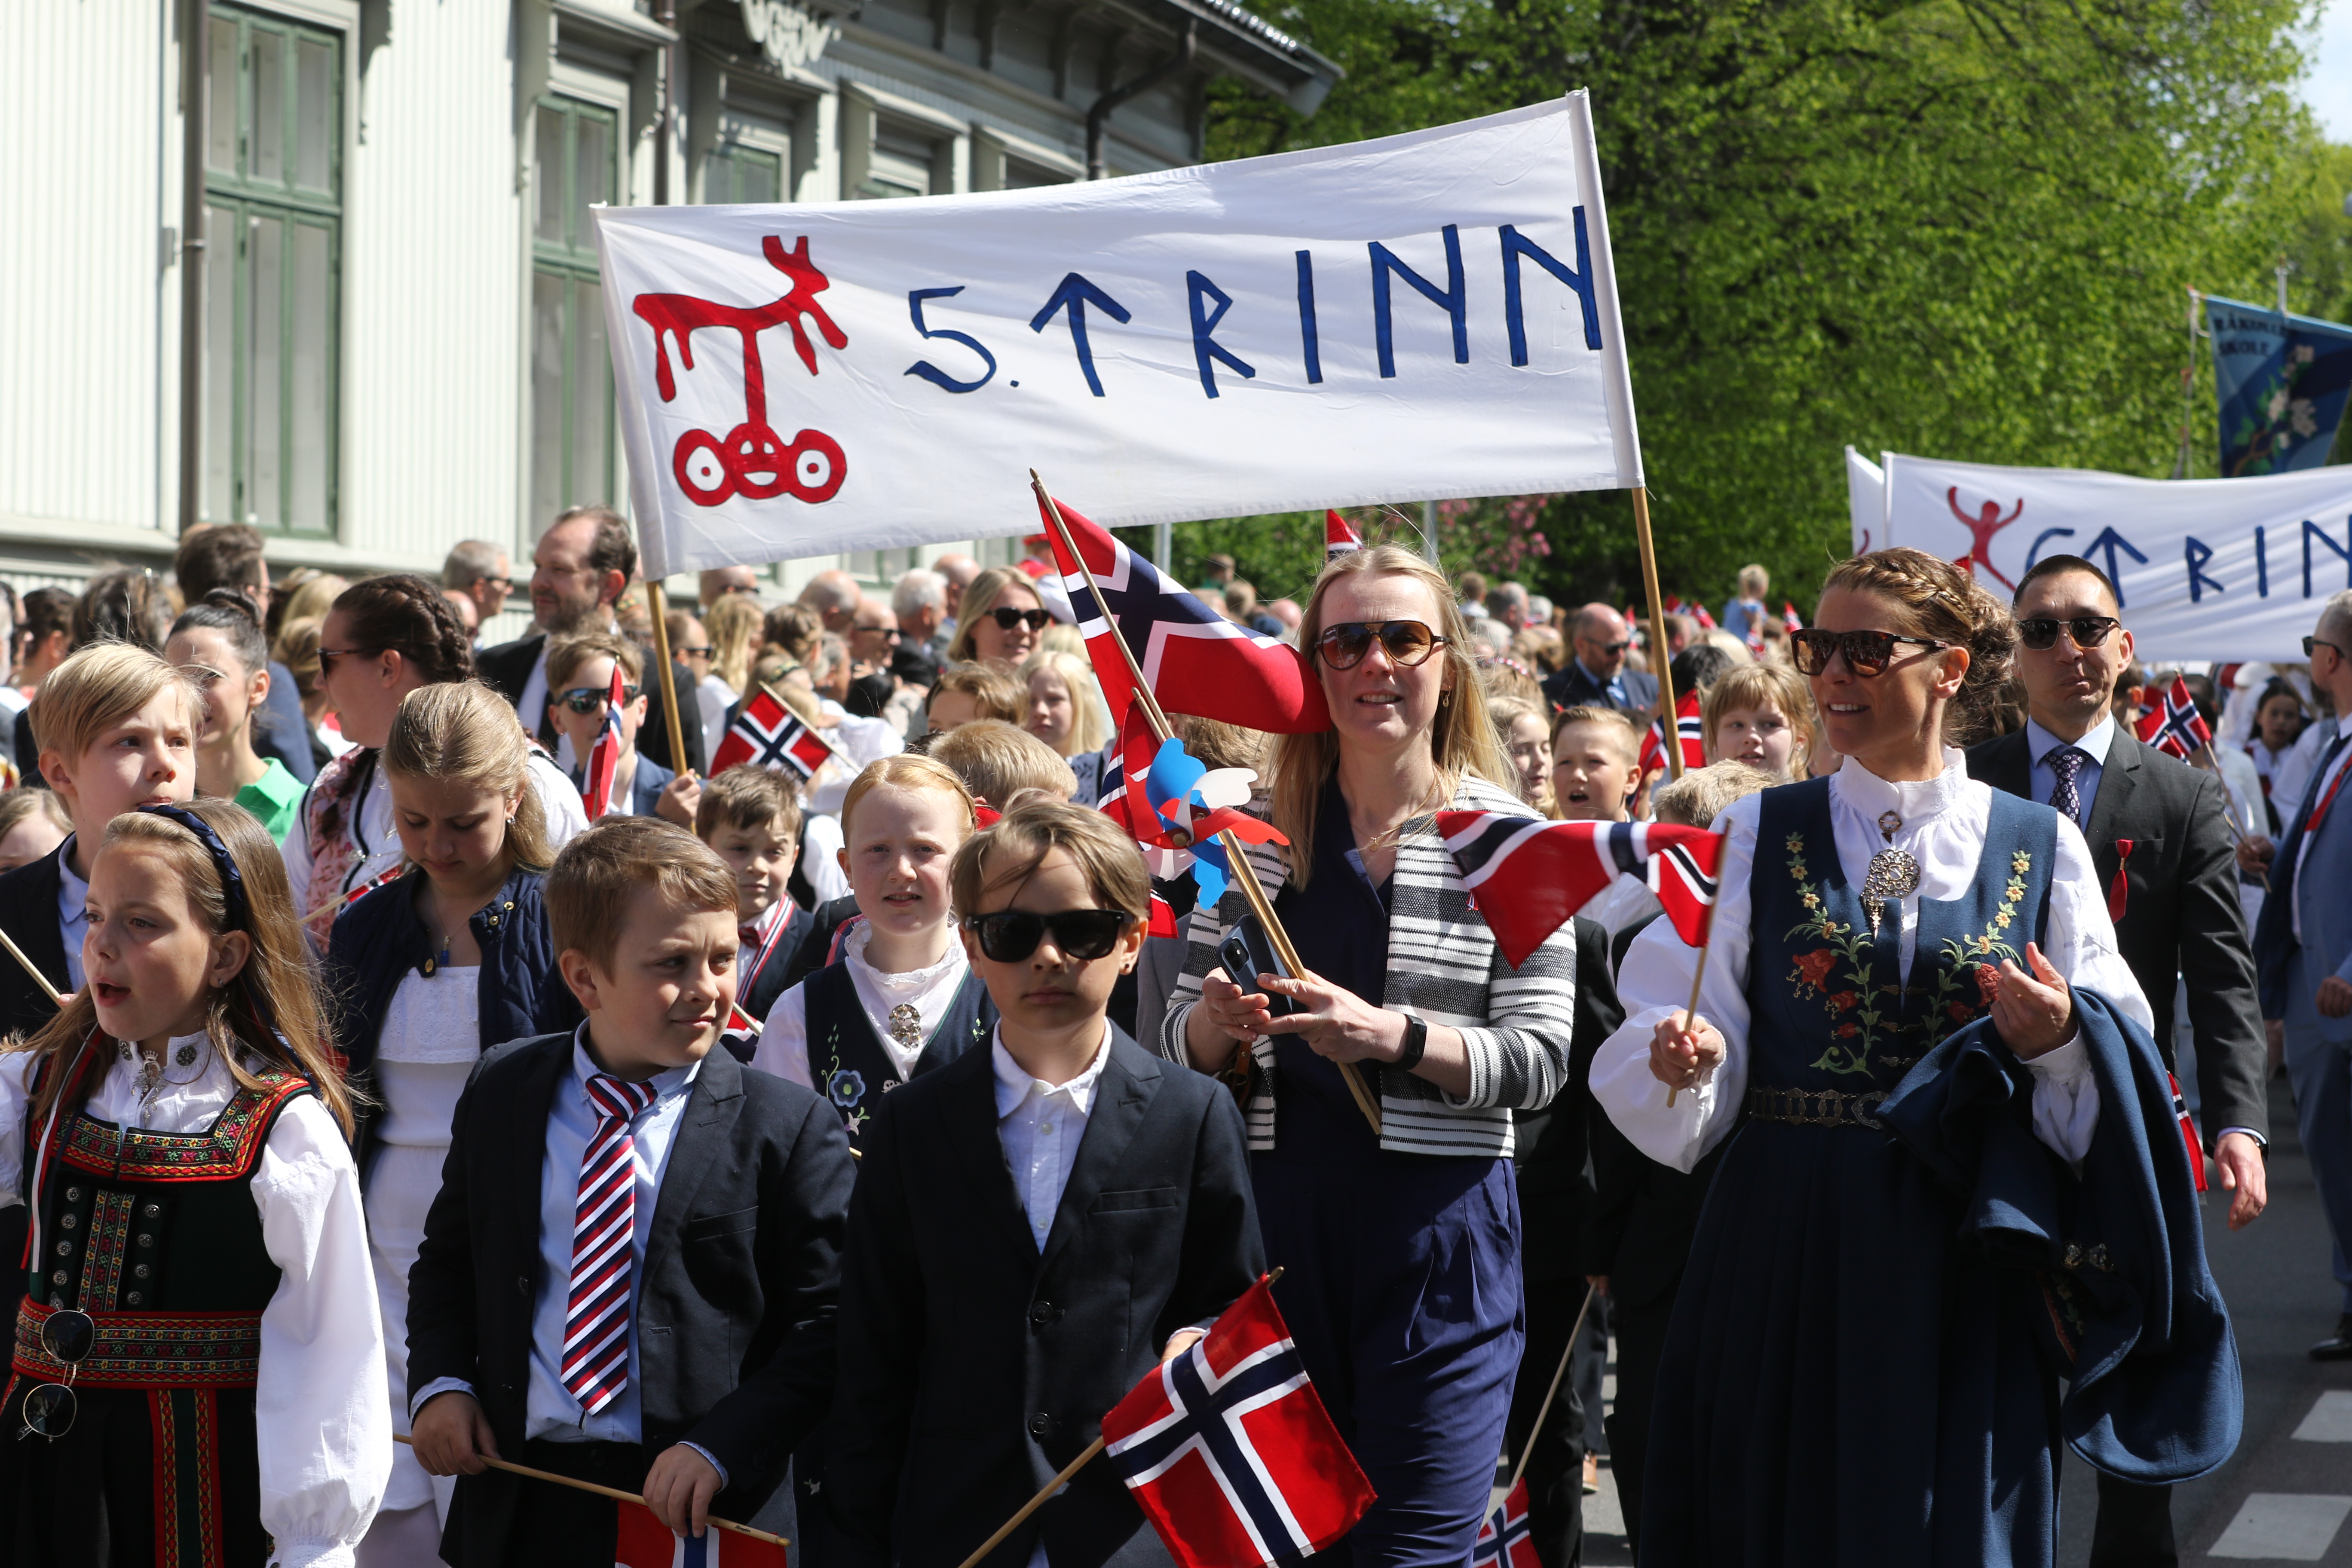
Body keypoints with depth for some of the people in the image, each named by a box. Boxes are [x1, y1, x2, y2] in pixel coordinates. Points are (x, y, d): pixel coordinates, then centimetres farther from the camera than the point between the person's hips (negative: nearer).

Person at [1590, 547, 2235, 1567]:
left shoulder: (2041, 849, 4)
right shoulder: (1757, 834, 4)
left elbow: (2111, 1093, 5)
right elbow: (1682, 1030, -1)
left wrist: (2062, 1043, -15)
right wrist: (1687, 1056, -22)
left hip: (1968, 1261, 0)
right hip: (1788, 1249, 0)